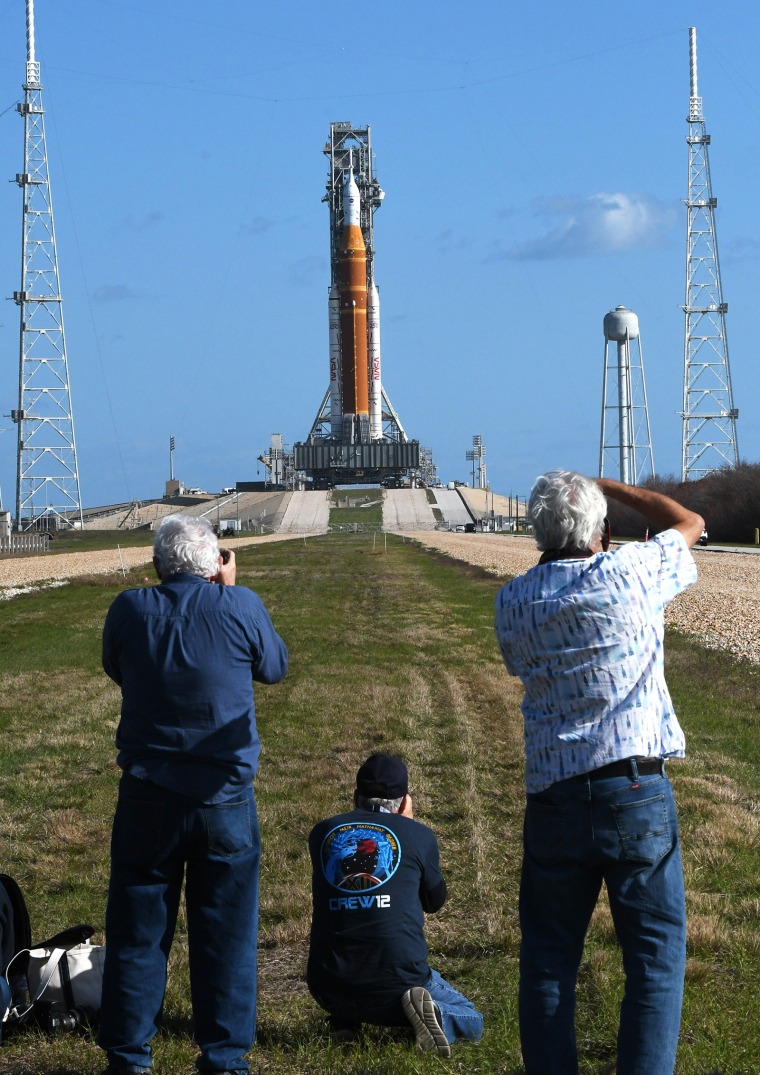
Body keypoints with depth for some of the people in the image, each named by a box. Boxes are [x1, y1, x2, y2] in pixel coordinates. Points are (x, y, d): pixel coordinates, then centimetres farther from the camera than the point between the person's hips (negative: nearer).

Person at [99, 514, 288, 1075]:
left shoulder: (131, 609, -7)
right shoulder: (241, 607, -11)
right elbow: (275, 667, 7)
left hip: (147, 797, 1)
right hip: (225, 795, -1)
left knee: (137, 930, 11)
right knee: (227, 931, 10)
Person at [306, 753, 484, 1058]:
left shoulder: (322, 833, 7)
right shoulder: (417, 835, 1)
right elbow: (434, 902, 18)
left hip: (328, 988, 3)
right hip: (398, 982, -3)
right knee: (471, 1023, 21)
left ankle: (345, 1019, 11)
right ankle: (431, 1014, -11)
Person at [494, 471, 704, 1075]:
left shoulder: (512, 602, 4)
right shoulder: (630, 573, -6)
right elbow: (689, 523, 13)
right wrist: (610, 487, 21)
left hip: (552, 795, 3)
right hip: (637, 792, -3)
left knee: (548, 955, 12)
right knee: (657, 955, 3)